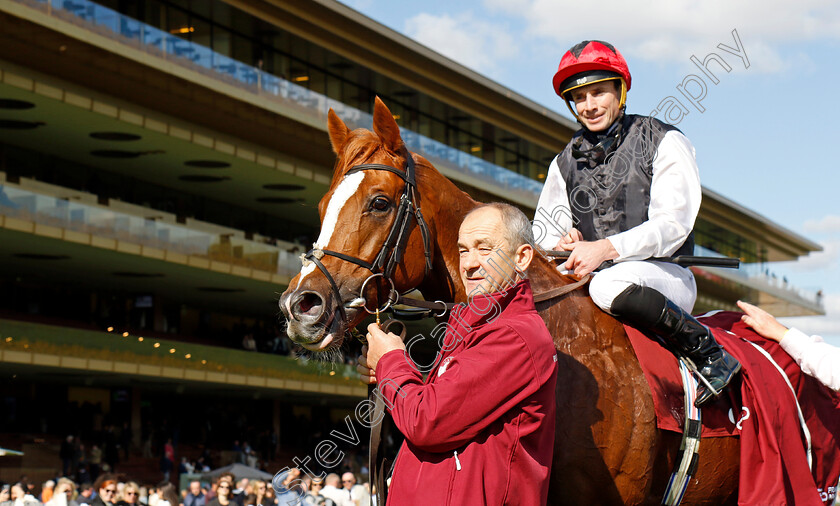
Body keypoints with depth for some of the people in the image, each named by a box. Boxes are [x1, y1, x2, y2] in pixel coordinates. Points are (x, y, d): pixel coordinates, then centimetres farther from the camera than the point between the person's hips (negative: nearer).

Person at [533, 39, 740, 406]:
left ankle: (710, 353, -23)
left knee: (610, 286, -39)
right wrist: (562, 241, -8)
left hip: (666, 276, -5)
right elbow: (543, 228, 18)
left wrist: (607, 248, -25)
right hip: (589, 272, 5)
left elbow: (673, 225, -12)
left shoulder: (664, 142, -1)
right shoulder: (566, 162, 15)